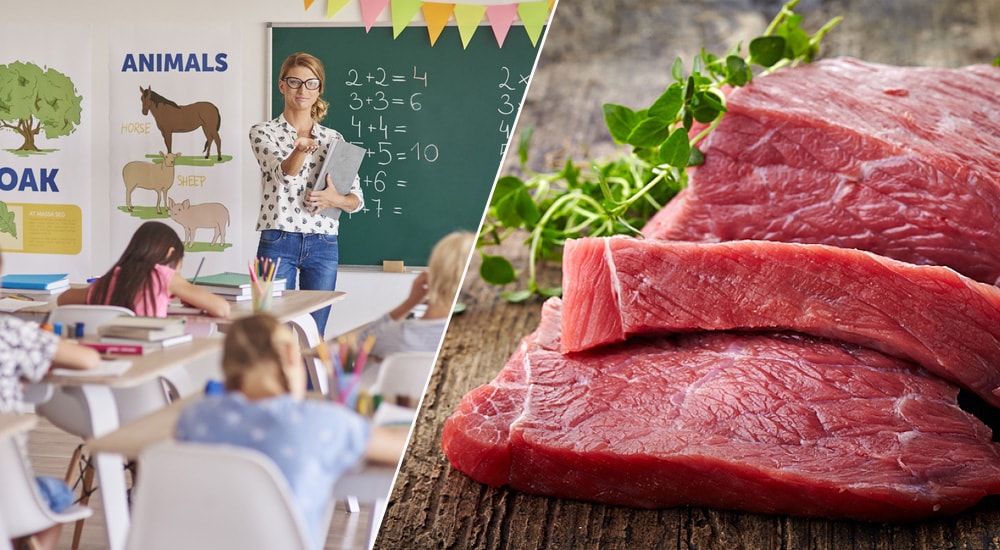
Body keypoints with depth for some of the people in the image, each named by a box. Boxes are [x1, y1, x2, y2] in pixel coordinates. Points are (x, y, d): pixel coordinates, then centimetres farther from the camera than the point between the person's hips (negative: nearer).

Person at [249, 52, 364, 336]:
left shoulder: (334, 139, 11)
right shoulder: (263, 132, 2)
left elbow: (357, 198, 11)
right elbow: (283, 172, -17)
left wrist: (334, 199, -12)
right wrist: (301, 149, -39)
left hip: (323, 245, 3)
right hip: (278, 241, -3)